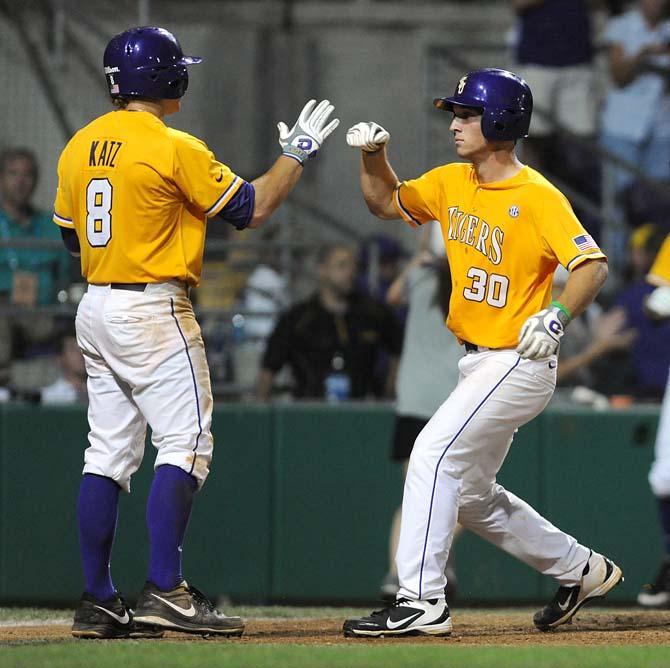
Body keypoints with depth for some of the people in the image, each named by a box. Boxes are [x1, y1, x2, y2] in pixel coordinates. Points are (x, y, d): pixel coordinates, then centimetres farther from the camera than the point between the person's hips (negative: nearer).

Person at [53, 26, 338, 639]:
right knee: (185, 445, -6)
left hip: (95, 310, 8)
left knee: (109, 453, 9)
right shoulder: (175, 149, -13)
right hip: (154, 312, -8)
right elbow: (251, 209, -7)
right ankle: (164, 592, -15)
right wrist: (297, 153, 6)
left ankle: (98, 602, 9)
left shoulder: (78, 147, 9)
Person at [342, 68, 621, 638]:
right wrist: (373, 155, 2)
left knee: (435, 455, -21)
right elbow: (387, 203, 21)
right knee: (471, 496, 15)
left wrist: (558, 315, -39)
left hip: (520, 362, -9)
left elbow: (591, 264, -23)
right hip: (479, 364, 9)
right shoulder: (451, 183, 8)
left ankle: (421, 602, -20)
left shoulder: (537, 196, -16)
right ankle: (583, 570, 30)